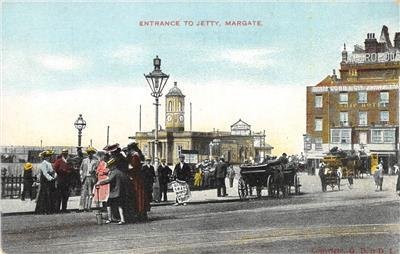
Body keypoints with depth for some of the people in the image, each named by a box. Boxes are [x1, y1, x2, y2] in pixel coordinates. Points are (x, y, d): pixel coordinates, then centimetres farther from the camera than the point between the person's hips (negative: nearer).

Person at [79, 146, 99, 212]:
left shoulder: (96, 160, 5)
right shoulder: (84, 160, 16)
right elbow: (81, 169, 20)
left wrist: (93, 171, -16)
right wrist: (81, 175, 7)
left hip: (92, 178, -2)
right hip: (85, 178, 2)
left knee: (90, 193, -1)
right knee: (83, 192, -5)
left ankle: (88, 207, 1)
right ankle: (81, 207, -7)